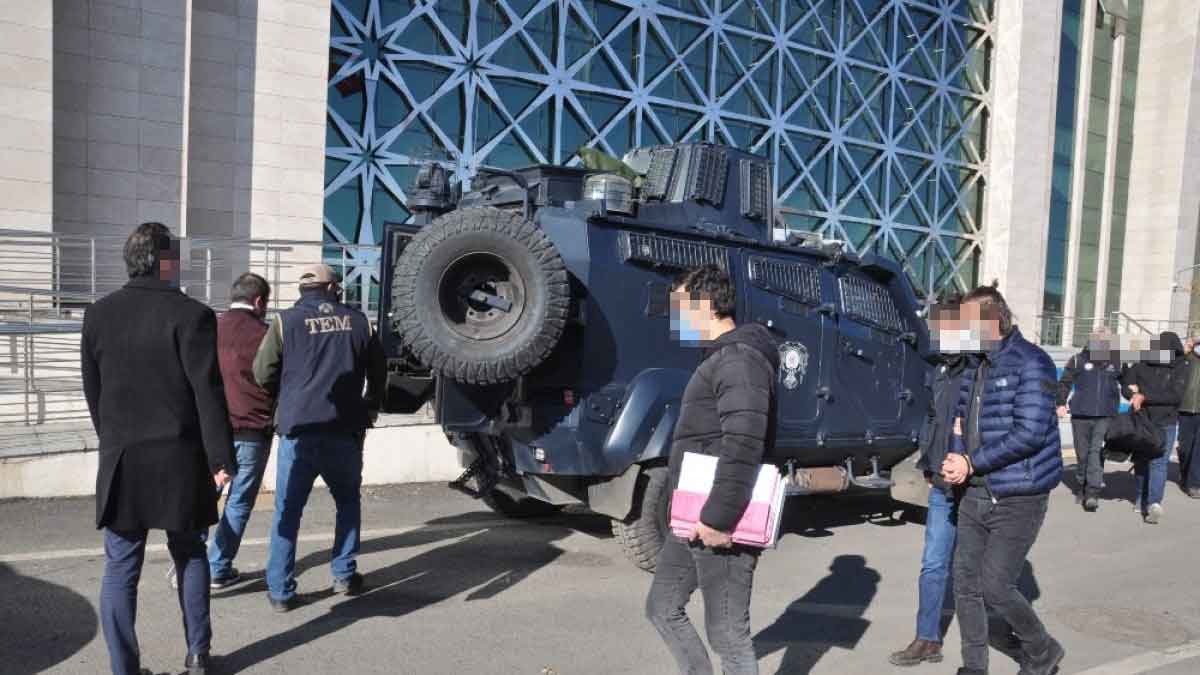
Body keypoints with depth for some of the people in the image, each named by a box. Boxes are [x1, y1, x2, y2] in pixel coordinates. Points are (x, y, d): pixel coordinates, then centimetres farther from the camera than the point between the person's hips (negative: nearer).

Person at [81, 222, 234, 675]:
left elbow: (92, 391, 11)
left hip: (120, 459, 3)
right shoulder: (191, 315, -11)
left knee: (121, 567, 8)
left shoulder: (98, 315, 4)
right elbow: (209, 393, -13)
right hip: (180, 457, -2)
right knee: (189, 552, 14)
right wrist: (220, 458, -8)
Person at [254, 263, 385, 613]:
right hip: (345, 430, 2)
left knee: (288, 511, 7)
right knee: (348, 501, 20)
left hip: (298, 430, -1)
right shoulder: (357, 321, 6)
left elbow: (263, 375, 0)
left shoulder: (286, 321, -1)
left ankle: (281, 591, 9)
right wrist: (371, 407, 30)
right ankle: (345, 576, 23)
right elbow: (378, 372, 12)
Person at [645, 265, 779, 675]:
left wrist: (720, 518, -26)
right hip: (697, 517, 10)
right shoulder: (721, 357, 17)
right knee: (663, 607, 19)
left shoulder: (741, 359, -17)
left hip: (720, 522, -10)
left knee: (727, 632, 1)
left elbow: (744, 446, -27)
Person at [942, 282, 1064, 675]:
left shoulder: (1030, 363, -14)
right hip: (975, 495, 7)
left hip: (1017, 499, -7)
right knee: (965, 582, 10)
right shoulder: (975, 365, 10)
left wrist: (971, 464, -16)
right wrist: (957, 459, -4)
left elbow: (1030, 433, -21)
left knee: (995, 587, -3)